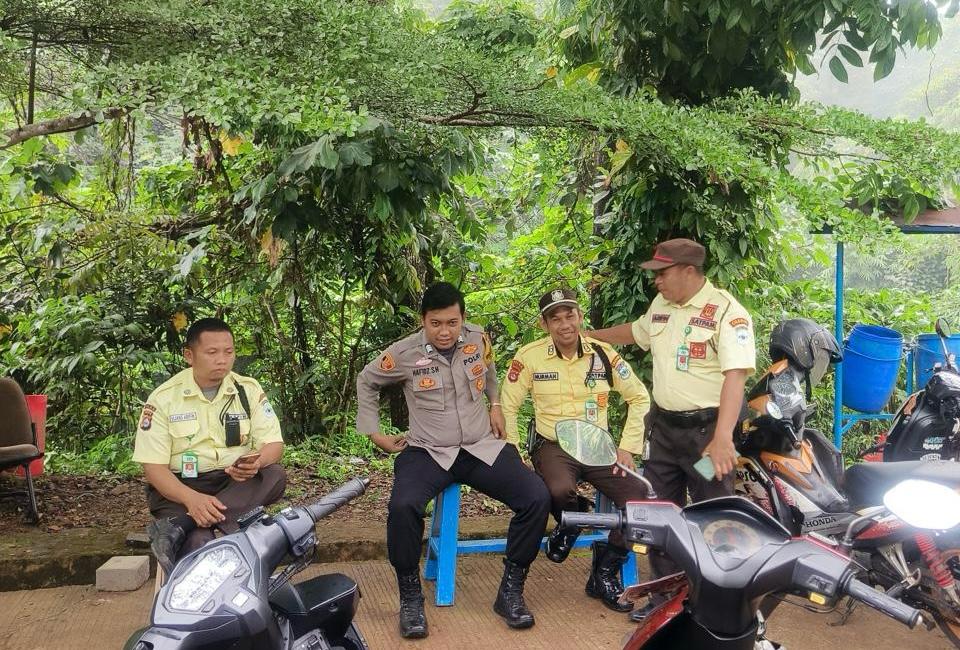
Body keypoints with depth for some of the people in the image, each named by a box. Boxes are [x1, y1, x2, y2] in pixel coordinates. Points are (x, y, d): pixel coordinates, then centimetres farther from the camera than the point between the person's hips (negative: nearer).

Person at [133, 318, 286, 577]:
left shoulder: (249, 389, 3)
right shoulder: (164, 398, -4)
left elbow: (274, 444, -1)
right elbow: (153, 466, -9)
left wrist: (256, 462, -27)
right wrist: (191, 498, -28)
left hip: (236, 483, 4)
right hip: (180, 487, -4)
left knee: (275, 476, -30)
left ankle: (176, 527, -33)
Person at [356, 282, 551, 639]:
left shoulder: (479, 338, -1)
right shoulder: (404, 353, -9)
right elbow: (366, 382, 10)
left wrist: (495, 404, 15)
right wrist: (374, 432, 7)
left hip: (482, 447, 3)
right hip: (428, 452, -2)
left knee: (537, 498, -19)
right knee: (402, 507, -34)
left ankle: (510, 592, -3)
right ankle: (411, 599, -11)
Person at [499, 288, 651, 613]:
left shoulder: (603, 354, -2)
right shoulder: (530, 356, -7)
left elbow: (639, 398, 7)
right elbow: (507, 406, 1)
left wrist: (628, 448, -1)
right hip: (553, 446, -2)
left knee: (638, 497, -20)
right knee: (560, 491, -36)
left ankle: (604, 573, 3)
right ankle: (567, 527, 5)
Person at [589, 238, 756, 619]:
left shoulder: (727, 312, -17)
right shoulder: (661, 305, 7)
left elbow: (735, 375, -26)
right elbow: (635, 332, 29)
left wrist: (723, 438, -34)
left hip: (707, 429, -7)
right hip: (664, 425, 8)